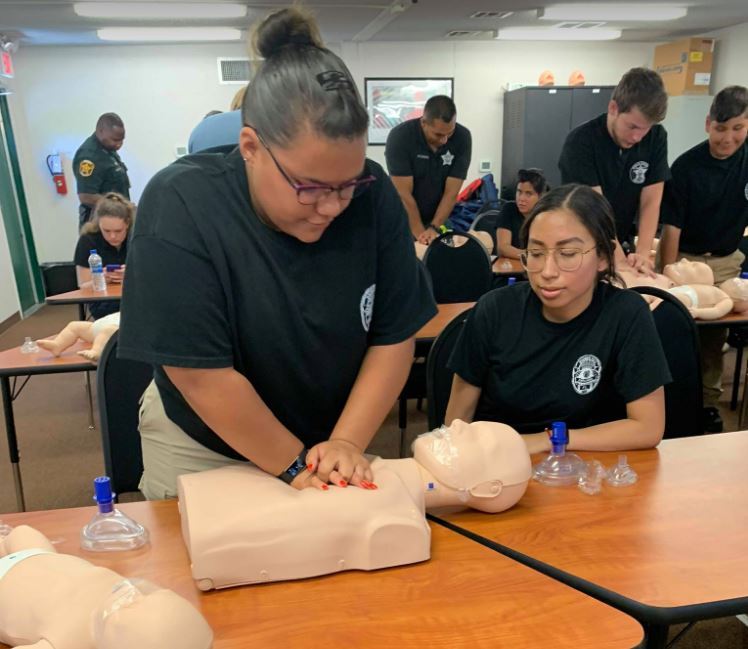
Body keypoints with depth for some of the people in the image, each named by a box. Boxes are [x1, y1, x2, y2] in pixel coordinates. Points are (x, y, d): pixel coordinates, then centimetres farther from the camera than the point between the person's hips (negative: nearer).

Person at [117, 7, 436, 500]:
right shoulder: (179, 206, -26)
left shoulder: (373, 195, -17)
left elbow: (395, 335, -12)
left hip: (332, 439, 3)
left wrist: (345, 443, -20)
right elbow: (201, 375, -26)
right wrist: (297, 465, -20)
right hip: (203, 448, -2)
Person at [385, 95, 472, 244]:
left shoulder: (462, 138, -14)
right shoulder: (400, 136, -20)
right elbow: (403, 193, -22)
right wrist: (420, 233, -25)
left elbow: (451, 192, -14)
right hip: (404, 220, -2)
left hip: (441, 220, 2)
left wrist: (434, 228, -24)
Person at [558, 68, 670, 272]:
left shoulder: (656, 138, -6)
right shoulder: (581, 141, -20)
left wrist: (642, 253, -23)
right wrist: (620, 261, -33)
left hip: (621, 243, 4)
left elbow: (650, 201, -9)